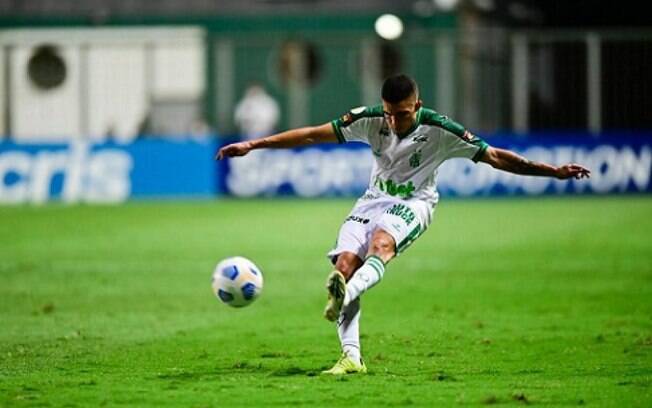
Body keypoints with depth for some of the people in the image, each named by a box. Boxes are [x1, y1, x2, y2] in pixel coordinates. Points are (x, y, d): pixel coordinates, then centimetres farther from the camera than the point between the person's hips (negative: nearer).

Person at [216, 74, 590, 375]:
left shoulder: (440, 131, -17)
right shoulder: (370, 120, -11)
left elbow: (495, 157, -11)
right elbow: (313, 134, -7)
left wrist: (554, 171, -16)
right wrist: (253, 145, -9)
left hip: (414, 203, -3)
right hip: (375, 199, 3)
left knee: (381, 243, -36)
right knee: (346, 261, -20)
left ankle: (344, 294, -64)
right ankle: (352, 356, -22)